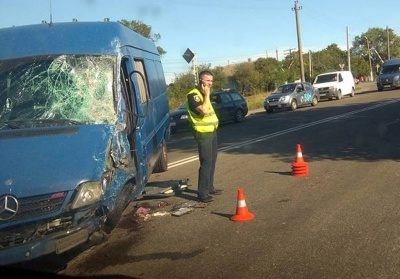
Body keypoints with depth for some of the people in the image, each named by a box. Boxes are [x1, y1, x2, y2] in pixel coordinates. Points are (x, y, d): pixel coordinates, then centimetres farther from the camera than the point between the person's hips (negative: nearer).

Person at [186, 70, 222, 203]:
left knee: (212, 161, 16)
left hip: (211, 131, 10)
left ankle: (209, 187, 28)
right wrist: (207, 95, -22)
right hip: (203, 133, -10)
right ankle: (202, 193, -6)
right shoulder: (193, 95, -16)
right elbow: (204, 111, -30)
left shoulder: (204, 93, 14)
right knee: (206, 163, -10)